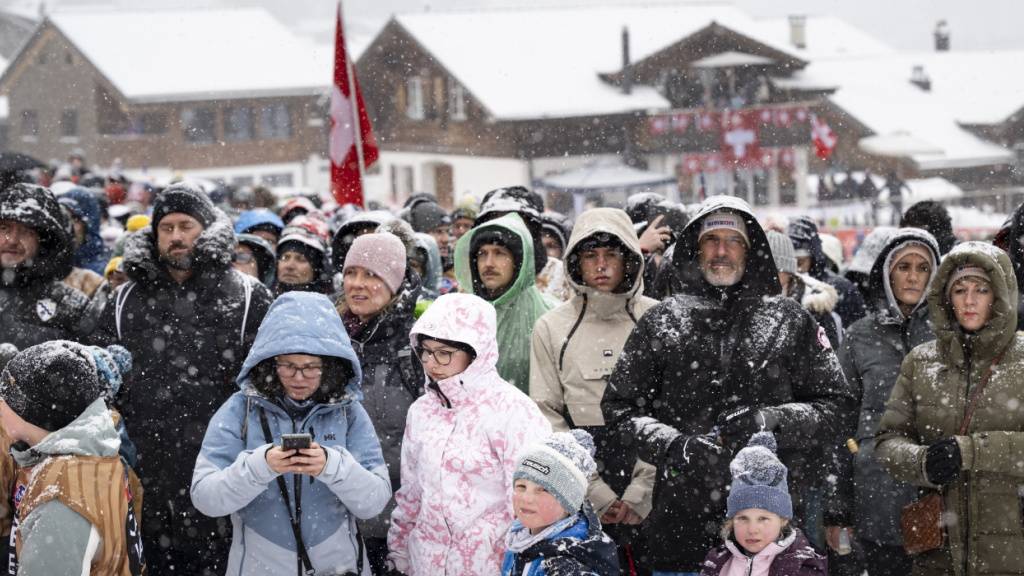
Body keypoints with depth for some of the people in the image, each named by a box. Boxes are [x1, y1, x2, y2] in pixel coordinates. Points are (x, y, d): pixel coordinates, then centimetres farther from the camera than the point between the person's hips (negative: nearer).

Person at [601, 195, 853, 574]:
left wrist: (772, 419, -10)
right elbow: (620, 408, 10)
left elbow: (836, 407, 8)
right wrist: (674, 445, -7)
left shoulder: (790, 321, 9)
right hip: (683, 512, 1)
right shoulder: (660, 323, 10)